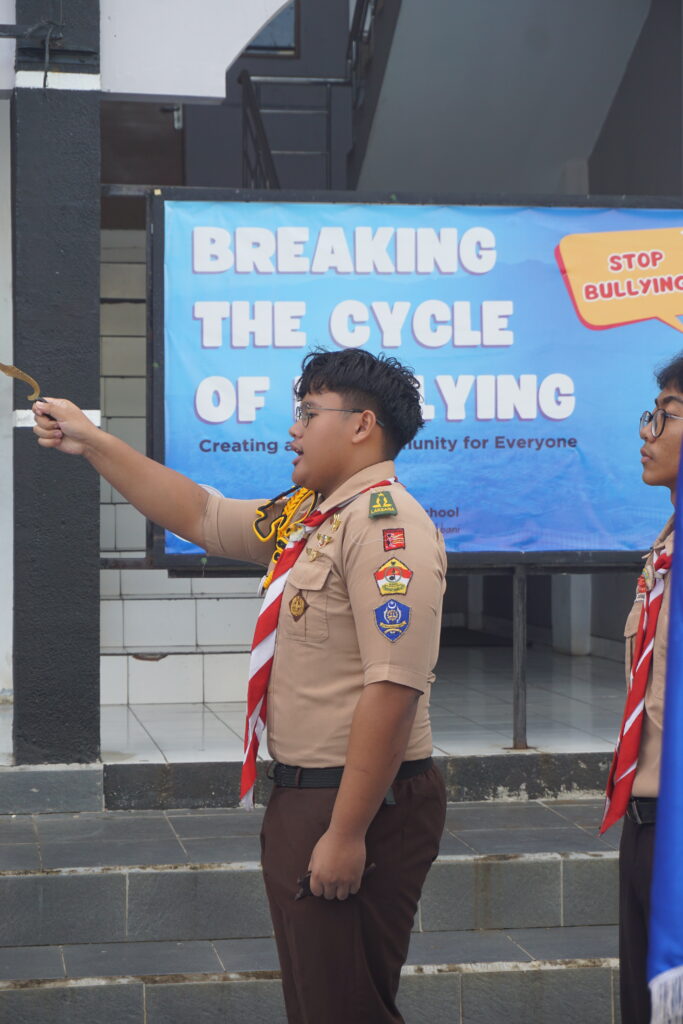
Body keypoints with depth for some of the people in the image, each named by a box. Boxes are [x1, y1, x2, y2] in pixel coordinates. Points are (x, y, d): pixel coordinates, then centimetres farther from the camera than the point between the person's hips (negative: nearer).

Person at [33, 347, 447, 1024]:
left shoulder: (384, 523, -17)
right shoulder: (303, 517, 12)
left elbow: (393, 688, -25)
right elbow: (198, 515, 25)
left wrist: (346, 834, -26)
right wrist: (92, 444, 23)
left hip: (361, 808, -9)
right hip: (299, 795, 9)